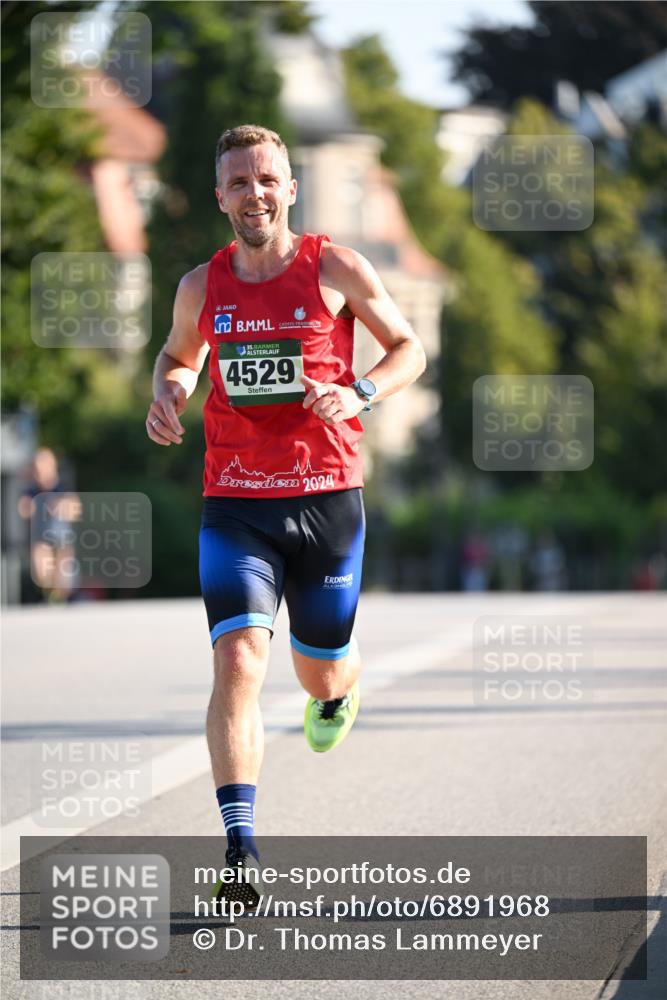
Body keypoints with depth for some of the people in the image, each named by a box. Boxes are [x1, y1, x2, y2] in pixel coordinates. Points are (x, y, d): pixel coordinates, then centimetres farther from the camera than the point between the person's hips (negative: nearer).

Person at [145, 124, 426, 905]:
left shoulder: (336, 270, -3)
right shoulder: (201, 286, 4)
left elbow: (409, 348, 7)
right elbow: (179, 354, 24)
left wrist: (358, 393, -12)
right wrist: (167, 395, 1)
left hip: (326, 501, 0)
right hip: (234, 507, 0)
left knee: (321, 673, 13)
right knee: (238, 660, -19)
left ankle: (338, 691, 55)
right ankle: (241, 849, -24)